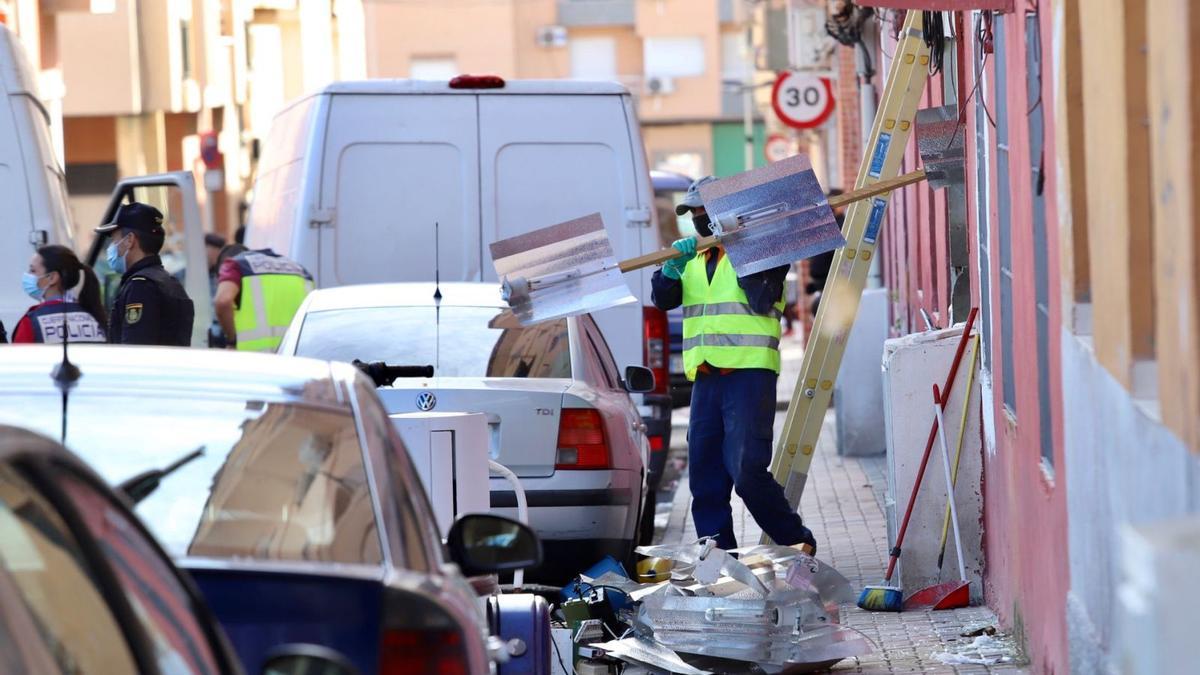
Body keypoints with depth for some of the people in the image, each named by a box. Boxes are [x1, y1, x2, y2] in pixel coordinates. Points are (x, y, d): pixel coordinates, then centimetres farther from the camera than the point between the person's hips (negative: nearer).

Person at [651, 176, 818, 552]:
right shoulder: (694, 260, 20)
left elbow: (762, 302, -12)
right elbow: (663, 299, 8)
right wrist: (672, 264, -9)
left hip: (749, 374, -7)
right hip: (705, 377, 7)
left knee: (747, 471, -14)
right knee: (705, 476, 5)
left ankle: (797, 542, -1)